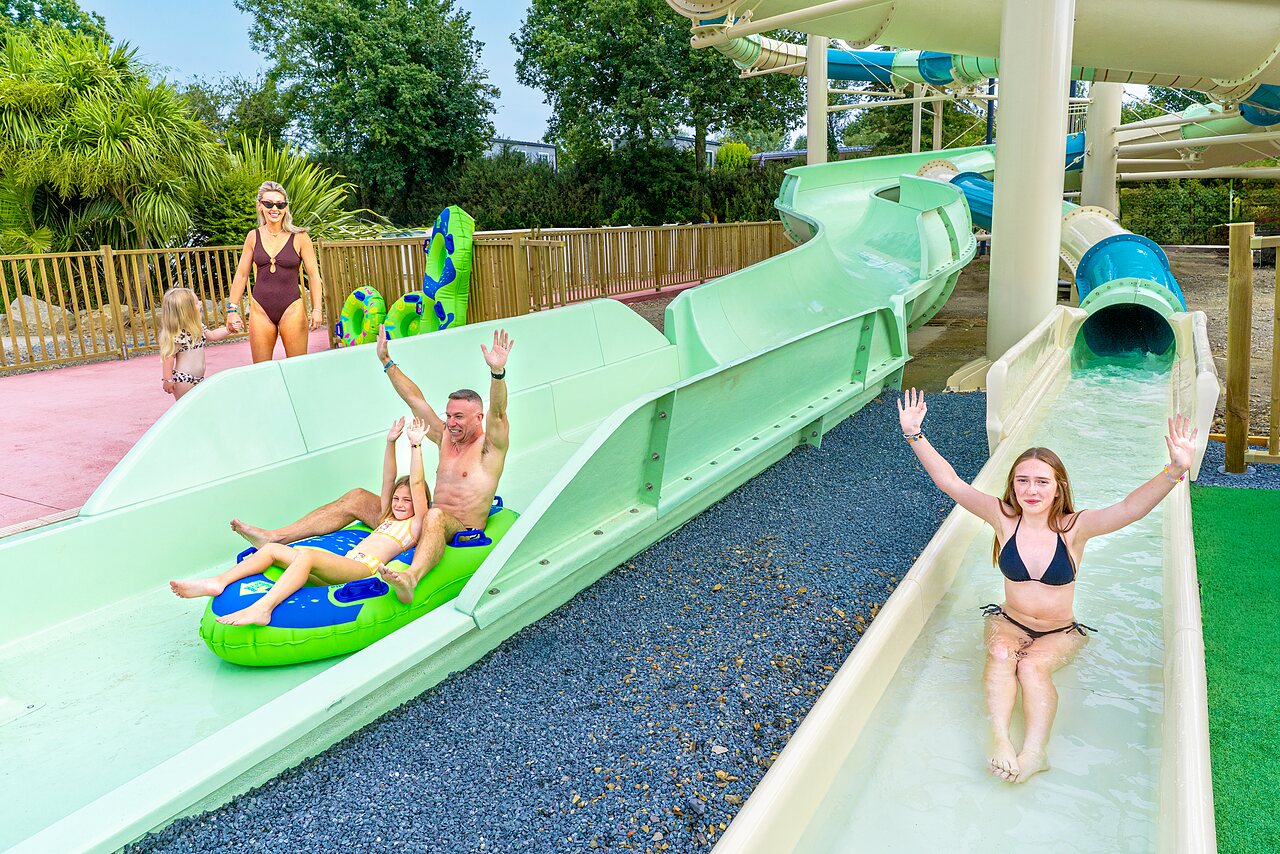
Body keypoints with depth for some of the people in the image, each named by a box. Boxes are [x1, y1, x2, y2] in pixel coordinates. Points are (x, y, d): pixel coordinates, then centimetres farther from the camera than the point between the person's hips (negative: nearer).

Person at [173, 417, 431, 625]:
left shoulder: (415, 524, 13)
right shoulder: (388, 518, 34)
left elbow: (417, 484, 4)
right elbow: (388, 481, 30)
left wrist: (415, 445, 2)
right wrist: (390, 443, 23)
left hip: (364, 569, -9)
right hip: (343, 565, 9)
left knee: (307, 554, -35)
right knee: (272, 549, -2)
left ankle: (262, 608, -49)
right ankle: (219, 582, -15)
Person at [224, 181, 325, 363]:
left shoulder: (299, 237, -2)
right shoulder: (253, 237, 6)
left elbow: (313, 275, 0)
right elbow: (241, 275, 12)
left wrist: (316, 309, -7)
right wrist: (232, 309, 8)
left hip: (292, 308, -2)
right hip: (260, 310, 3)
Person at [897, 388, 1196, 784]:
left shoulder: (1074, 528, -16)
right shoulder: (1004, 519, -11)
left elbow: (1131, 508, -32)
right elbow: (949, 482, -14)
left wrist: (1175, 471, -48)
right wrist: (915, 436, -24)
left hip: (1060, 633, -1)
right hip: (1008, 623, 1)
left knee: (1032, 665, -29)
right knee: (1000, 653, -29)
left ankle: (1034, 751, -38)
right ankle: (999, 740, -38)